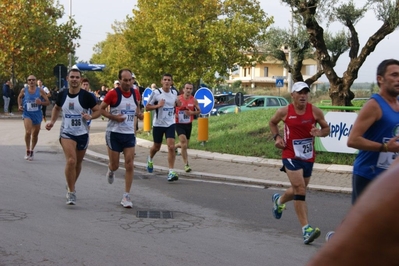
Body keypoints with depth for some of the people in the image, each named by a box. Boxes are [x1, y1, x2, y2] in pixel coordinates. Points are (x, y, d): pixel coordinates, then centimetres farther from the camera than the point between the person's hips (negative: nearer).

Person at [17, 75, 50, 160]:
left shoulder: (40, 91, -6)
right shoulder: (24, 90, -2)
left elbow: (48, 102, -2)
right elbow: (19, 97, 20)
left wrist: (41, 103, -21)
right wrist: (19, 105, 5)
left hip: (37, 115, 1)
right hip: (27, 114, -1)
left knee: (35, 134, 13)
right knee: (28, 132, -23)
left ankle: (32, 151, 33)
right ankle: (28, 151, -7)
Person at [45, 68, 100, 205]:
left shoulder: (86, 96, -11)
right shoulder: (62, 95, -3)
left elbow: (98, 111, -3)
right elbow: (57, 108, 17)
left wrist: (90, 116, -23)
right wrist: (52, 121, 4)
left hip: (82, 134, 1)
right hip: (66, 133, -1)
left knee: (78, 163, 16)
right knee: (71, 160, -20)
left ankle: (71, 185, 43)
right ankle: (71, 192, -10)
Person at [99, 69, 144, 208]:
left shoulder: (135, 93, 3)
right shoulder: (113, 94, -11)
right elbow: (101, 109, -5)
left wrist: (139, 114, 3)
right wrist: (114, 117, -18)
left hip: (129, 134, 3)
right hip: (114, 133, -3)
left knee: (129, 165, -4)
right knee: (115, 165, 5)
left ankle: (126, 196, 3)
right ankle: (111, 171, 44)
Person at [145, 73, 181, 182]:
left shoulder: (174, 93, 2)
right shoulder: (156, 93, -10)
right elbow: (147, 107, -6)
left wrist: (178, 104, -2)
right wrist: (158, 105, -23)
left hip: (170, 124, 2)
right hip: (158, 124, -2)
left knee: (171, 147, -12)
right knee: (156, 147, 15)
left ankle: (171, 172, -10)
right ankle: (150, 160, 49)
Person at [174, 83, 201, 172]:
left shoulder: (194, 100, -4)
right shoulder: (177, 99, -10)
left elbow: (199, 111, 6)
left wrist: (192, 112, -14)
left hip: (188, 124, 4)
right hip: (179, 124, -4)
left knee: (185, 144, 16)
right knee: (183, 141, -20)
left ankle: (175, 146, 52)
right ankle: (186, 164, -15)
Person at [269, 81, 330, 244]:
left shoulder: (315, 111, -4)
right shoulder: (284, 112, -6)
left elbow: (327, 128, 6)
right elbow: (272, 123, 13)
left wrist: (319, 133, -16)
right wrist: (277, 137, -3)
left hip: (308, 157, 4)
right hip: (291, 156, -4)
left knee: (299, 190, 19)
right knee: (300, 189, -17)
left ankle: (279, 201, 52)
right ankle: (306, 229, -19)